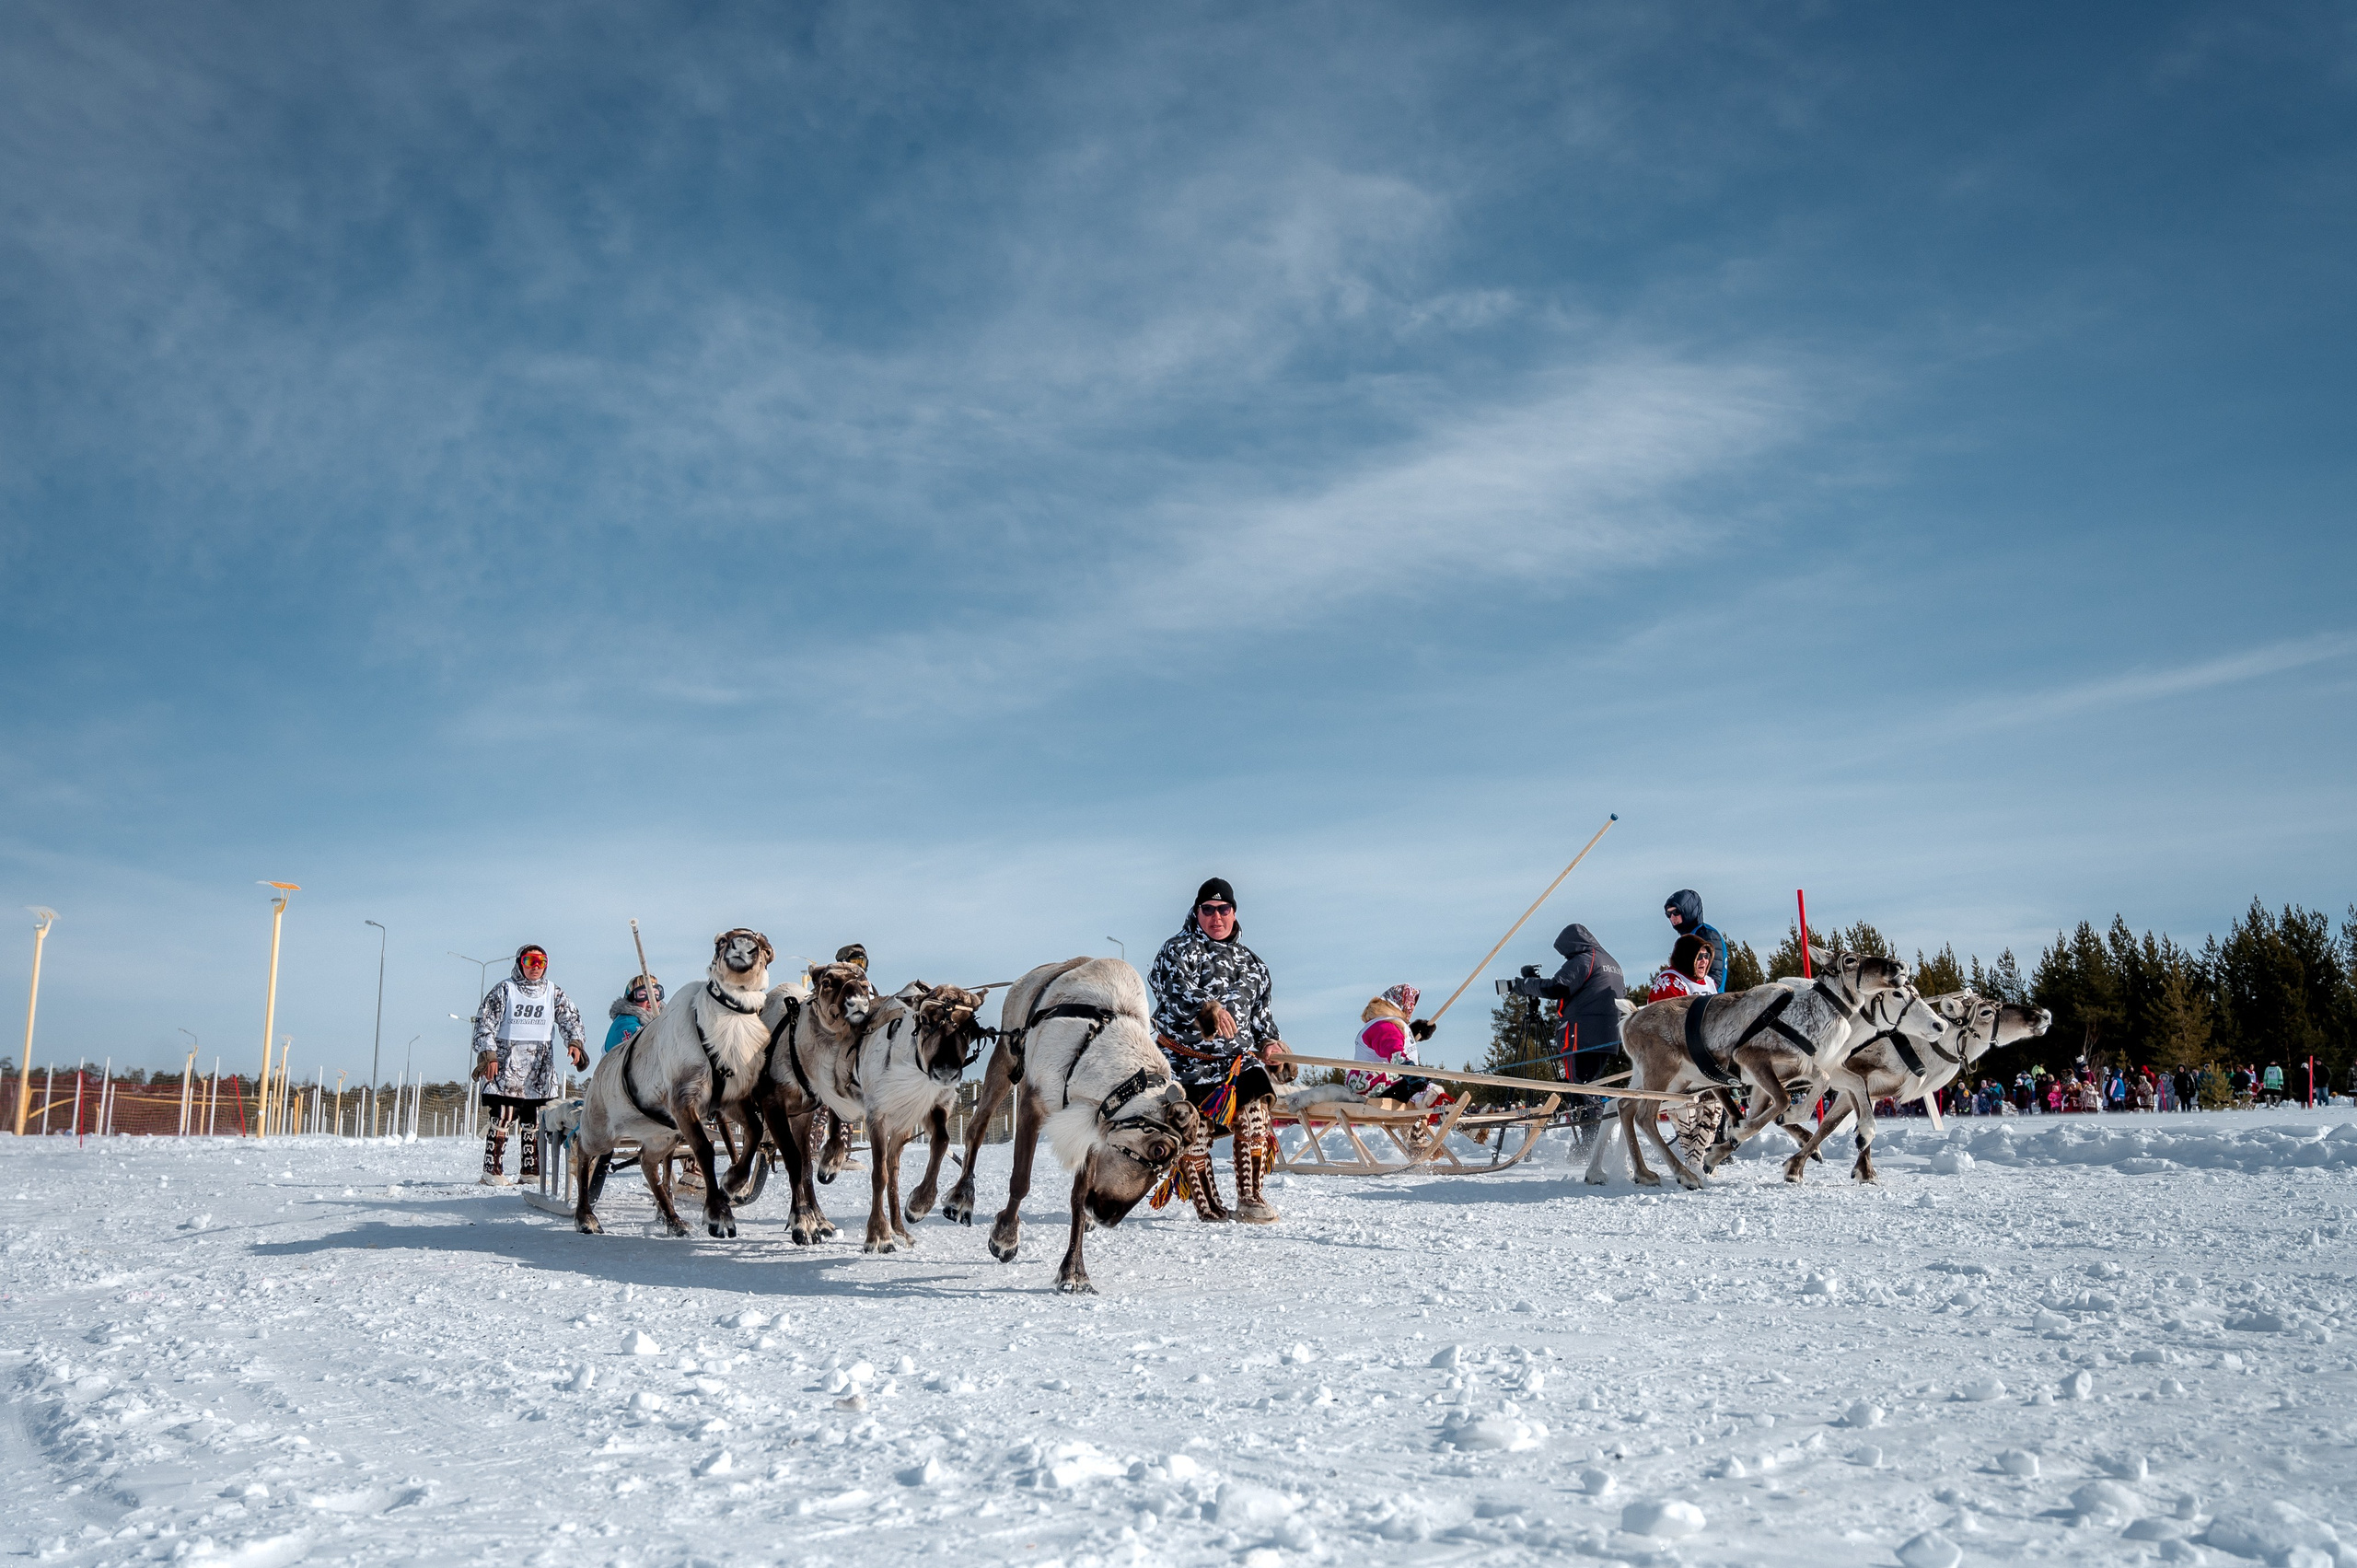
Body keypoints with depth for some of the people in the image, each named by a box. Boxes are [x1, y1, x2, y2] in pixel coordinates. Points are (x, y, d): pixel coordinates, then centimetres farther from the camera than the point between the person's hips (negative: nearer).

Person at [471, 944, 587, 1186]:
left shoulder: (553, 992, 12)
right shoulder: (505, 990, 2)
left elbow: (570, 1017, 7)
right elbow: (485, 1023, -1)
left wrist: (574, 1042, -11)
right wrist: (488, 1055, -10)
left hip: (540, 1069, 4)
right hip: (507, 1064, -4)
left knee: (535, 1120, 5)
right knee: (503, 1117, -10)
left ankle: (530, 1170, 10)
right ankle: (492, 1170, -5)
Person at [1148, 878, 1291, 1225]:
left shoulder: (1250, 962, 21)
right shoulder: (1179, 950, 3)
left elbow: (1260, 1012, 29)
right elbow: (1173, 987, -18)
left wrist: (1267, 1041, 9)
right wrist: (1208, 1006, -36)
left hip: (1235, 1057, 4)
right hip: (1186, 1058, -3)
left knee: (1253, 1110, -19)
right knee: (1193, 1132, -10)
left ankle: (1250, 1199, -15)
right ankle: (1207, 1207, 2)